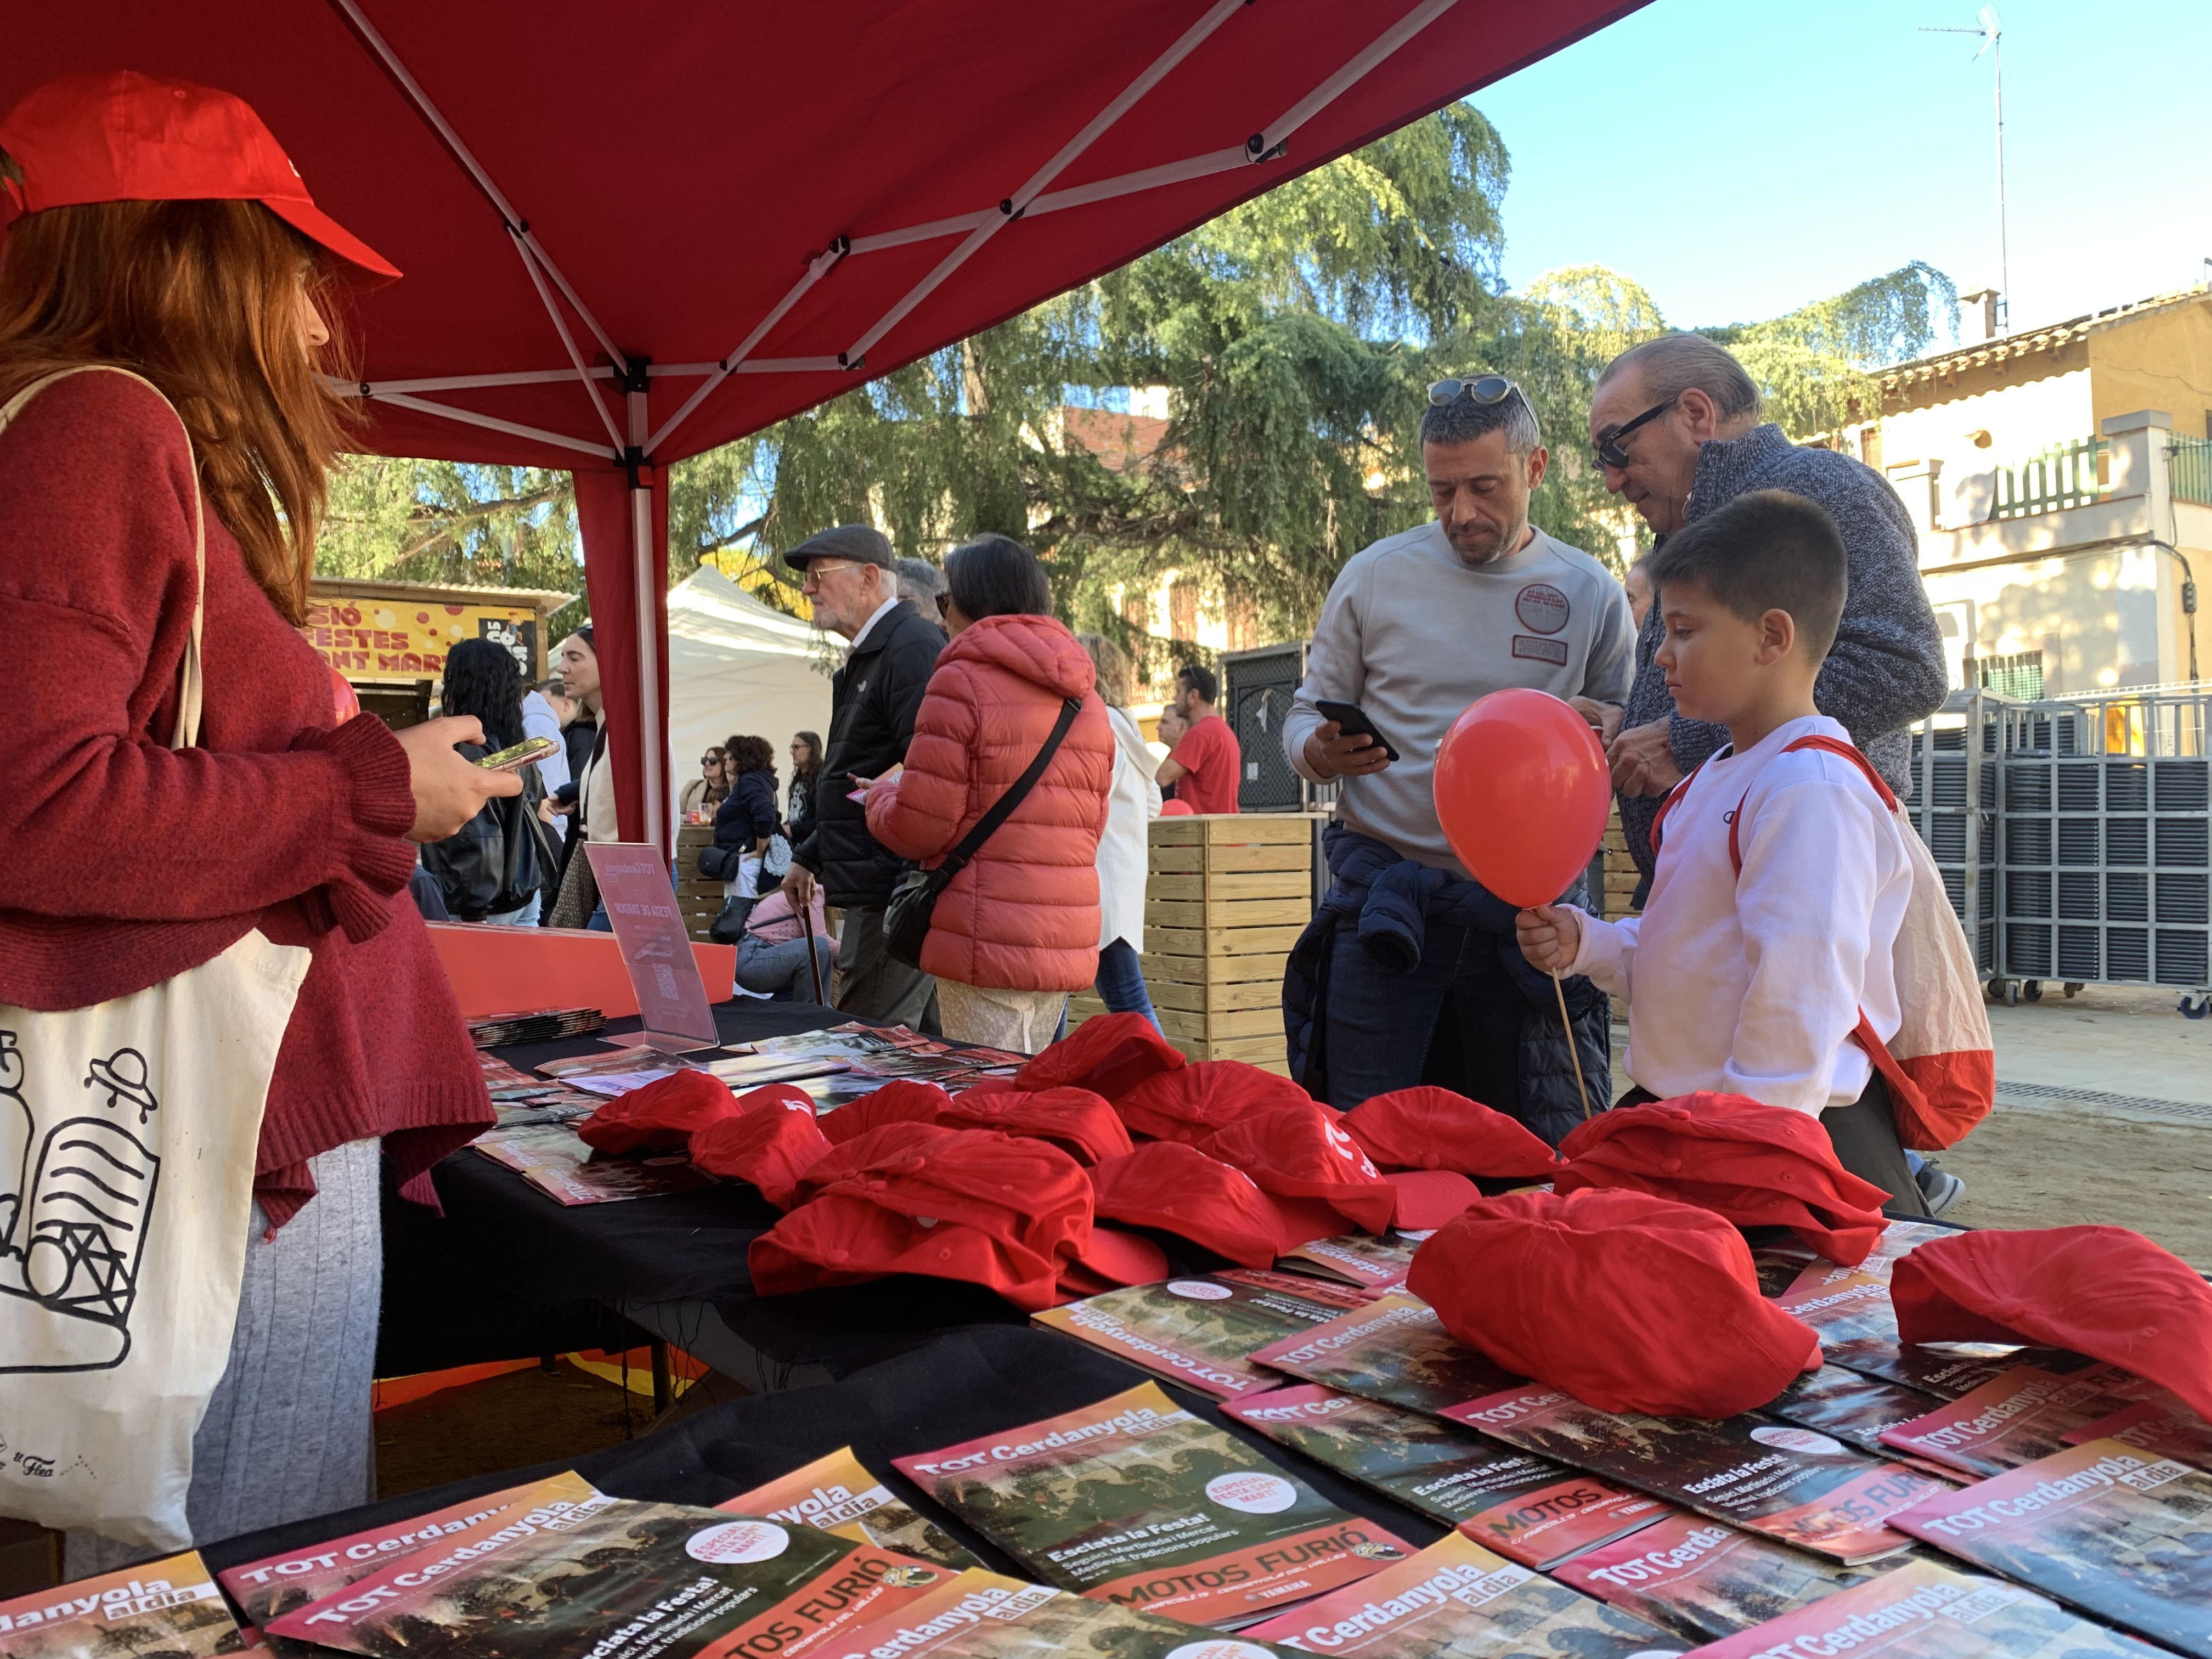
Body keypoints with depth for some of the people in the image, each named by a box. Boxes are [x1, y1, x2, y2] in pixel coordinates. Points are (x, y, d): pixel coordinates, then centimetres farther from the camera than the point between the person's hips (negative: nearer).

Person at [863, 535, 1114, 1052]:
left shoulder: (963, 681, -8)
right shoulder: (1085, 698, 14)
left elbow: (919, 828, -10)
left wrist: (881, 796, 13)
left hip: (989, 948, -7)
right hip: (1069, 947, 7)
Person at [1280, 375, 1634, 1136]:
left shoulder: (1592, 594, 5)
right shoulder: (1374, 576, 4)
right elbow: (1307, 712, 9)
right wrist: (1319, 751, -14)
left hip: (1520, 909, 1)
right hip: (1382, 897, -1)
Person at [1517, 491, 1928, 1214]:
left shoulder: (1811, 790, -20)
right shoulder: (1717, 779, 13)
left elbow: (1801, 1001, -25)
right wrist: (1587, 944, 4)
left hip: (1787, 1139, -10)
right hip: (1681, 1126, 10)